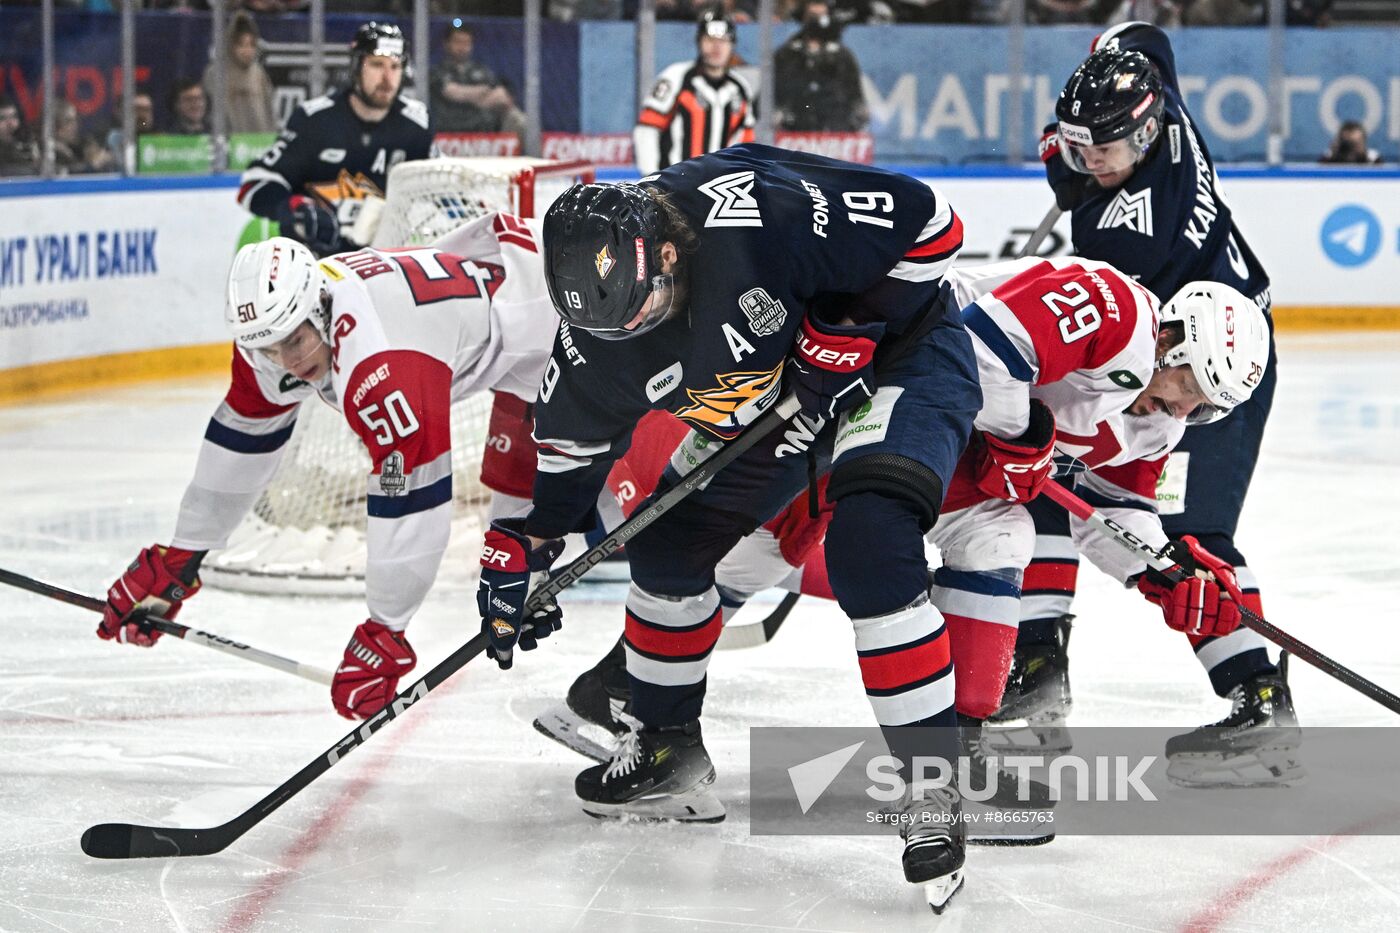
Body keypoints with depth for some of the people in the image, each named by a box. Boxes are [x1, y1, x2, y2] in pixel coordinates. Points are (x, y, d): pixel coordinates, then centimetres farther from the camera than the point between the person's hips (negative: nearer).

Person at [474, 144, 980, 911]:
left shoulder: (756, 214, -38)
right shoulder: (598, 335, -16)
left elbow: (930, 224, -29)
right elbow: (564, 437, 2)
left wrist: (849, 327, -28)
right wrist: (518, 549, 1)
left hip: (900, 352, -7)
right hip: (768, 403, 7)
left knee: (868, 544, -27)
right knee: (668, 539, 4)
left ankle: (934, 789, -19)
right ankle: (668, 751, 25)